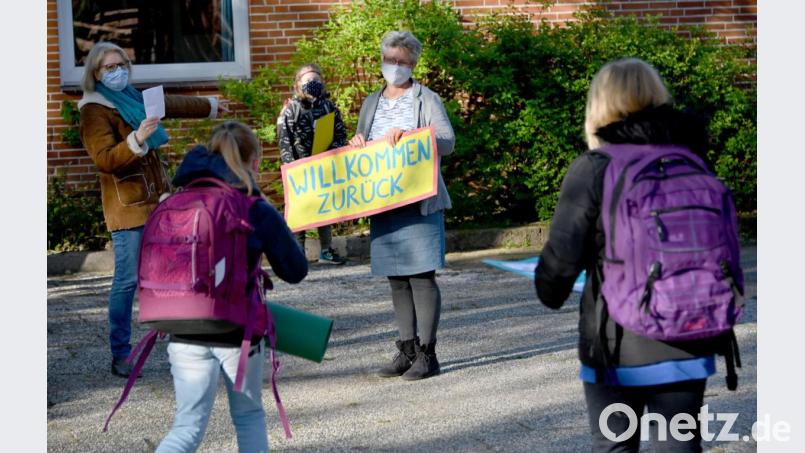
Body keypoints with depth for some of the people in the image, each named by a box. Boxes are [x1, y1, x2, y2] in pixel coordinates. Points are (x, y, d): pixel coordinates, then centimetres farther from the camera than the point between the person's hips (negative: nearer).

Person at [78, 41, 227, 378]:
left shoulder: (132, 98, 13)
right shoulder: (94, 110, -10)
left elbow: (173, 104, 31)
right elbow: (104, 159, -21)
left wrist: (210, 106, 45)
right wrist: (137, 139, -35)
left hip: (157, 199, 8)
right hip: (128, 206, -8)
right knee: (128, 280, -8)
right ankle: (120, 356, -2)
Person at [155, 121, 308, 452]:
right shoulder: (259, 213, -7)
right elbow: (295, 271, 1)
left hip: (186, 335, 3)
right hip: (239, 333, -2)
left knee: (188, 426, 6)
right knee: (249, 416, 19)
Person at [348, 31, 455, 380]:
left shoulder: (426, 100, 1)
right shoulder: (371, 103, 17)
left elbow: (447, 142, -11)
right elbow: (361, 150, 25)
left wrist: (408, 136, -24)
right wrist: (356, 143, 2)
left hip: (419, 203, -5)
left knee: (421, 276, -7)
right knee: (396, 279, 8)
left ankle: (427, 354, -2)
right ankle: (406, 351, 16)